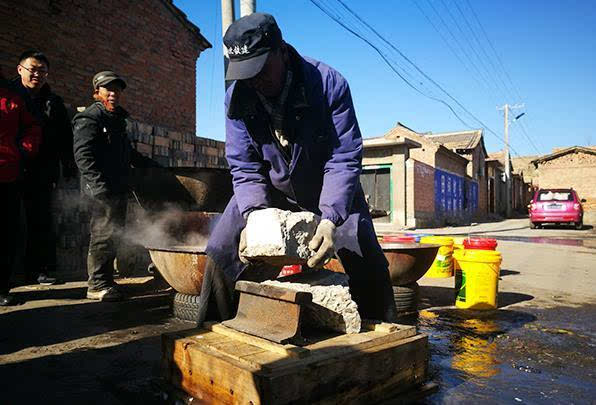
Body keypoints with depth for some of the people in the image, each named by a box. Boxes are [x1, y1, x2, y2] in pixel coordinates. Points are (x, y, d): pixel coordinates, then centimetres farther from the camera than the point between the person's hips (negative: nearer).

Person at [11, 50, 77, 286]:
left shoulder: (54, 102, 14)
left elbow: (65, 139, 15)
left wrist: (69, 168, 9)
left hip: (42, 174, 3)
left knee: (41, 222, 5)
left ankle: (39, 269, 13)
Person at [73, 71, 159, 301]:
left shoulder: (117, 119, 22)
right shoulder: (89, 119, -6)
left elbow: (127, 153, 33)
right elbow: (83, 155, -17)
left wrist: (149, 165, 34)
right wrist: (100, 185, -26)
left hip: (118, 188, 9)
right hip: (101, 191, -9)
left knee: (113, 234, 11)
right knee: (103, 234, -7)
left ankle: (106, 280, 20)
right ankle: (98, 285, 1)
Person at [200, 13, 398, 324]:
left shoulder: (329, 84, -27)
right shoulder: (237, 98, -17)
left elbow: (344, 159, -28)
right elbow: (245, 168, -16)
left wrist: (329, 219, -41)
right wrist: (252, 218, -33)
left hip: (332, 192, -2)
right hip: (268, 190, 2)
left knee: (368, 263, -10)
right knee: (221, 250, -6)